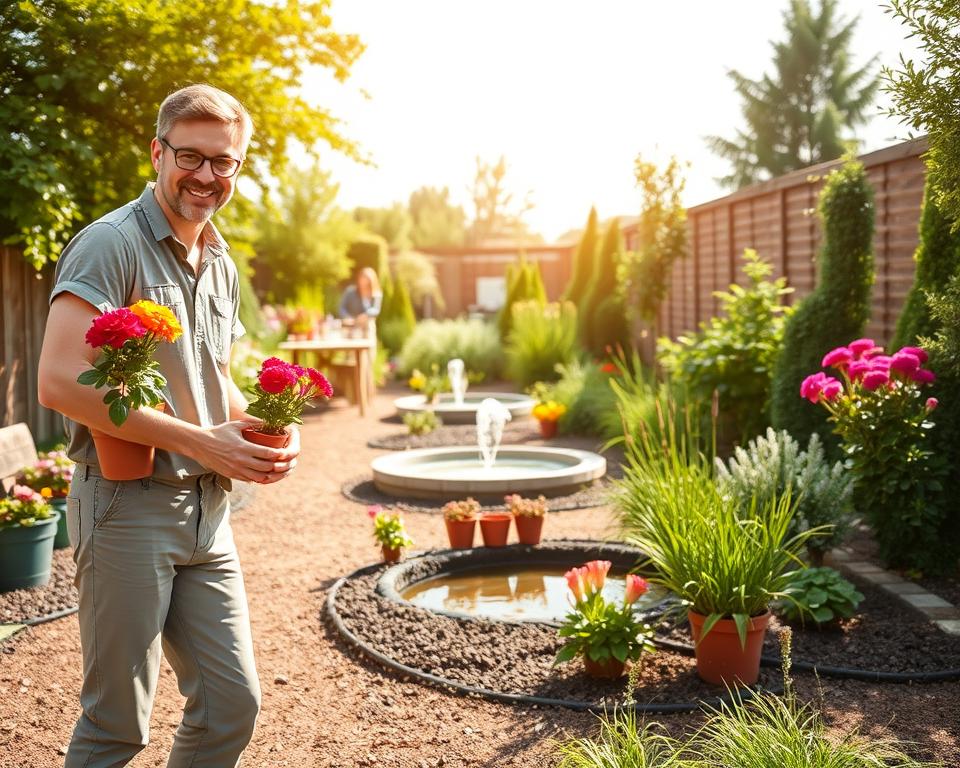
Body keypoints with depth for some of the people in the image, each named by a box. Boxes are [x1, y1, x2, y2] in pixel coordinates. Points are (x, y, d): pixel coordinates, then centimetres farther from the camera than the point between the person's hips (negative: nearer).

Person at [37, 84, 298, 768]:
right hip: (126, 505, -7)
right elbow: (59, 383, -22)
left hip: (207, 509, 7)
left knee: (233, 704, 10)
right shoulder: (112, 244, -11)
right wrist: (197, 440, -21)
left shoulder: (221, 264, 14)